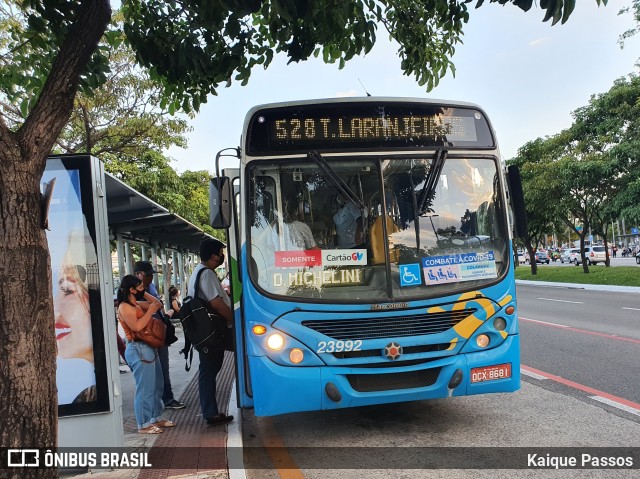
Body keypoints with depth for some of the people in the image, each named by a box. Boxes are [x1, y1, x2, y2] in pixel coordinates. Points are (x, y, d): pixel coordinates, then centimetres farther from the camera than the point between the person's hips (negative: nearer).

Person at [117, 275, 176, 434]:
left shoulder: (137, 304, 14)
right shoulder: (124, 307, -12)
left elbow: (158, 305, 19)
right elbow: (137, 326, -24)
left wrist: (144, 293, 10)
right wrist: (150, 311, -16)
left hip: (149, 348, 10)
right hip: (138, 350, -10)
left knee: (157, 386, 16)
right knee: (145, 388, -4)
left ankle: (156, 417, 28)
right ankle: (144, 424, 5)